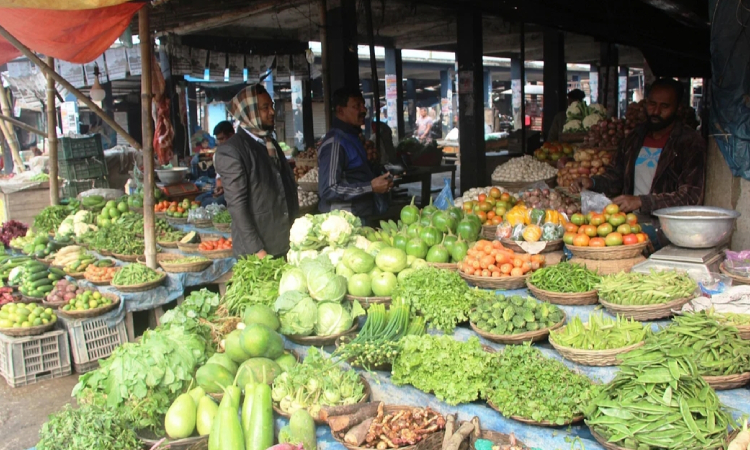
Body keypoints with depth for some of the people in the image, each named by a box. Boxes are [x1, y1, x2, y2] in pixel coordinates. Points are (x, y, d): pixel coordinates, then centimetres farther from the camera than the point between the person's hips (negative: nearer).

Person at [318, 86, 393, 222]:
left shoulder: (351, 136, 13)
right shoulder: (334, 142, -18)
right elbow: (328, 190, -25)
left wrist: (377, 182, 11)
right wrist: (370, 187, -23)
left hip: (360, 218, 9)